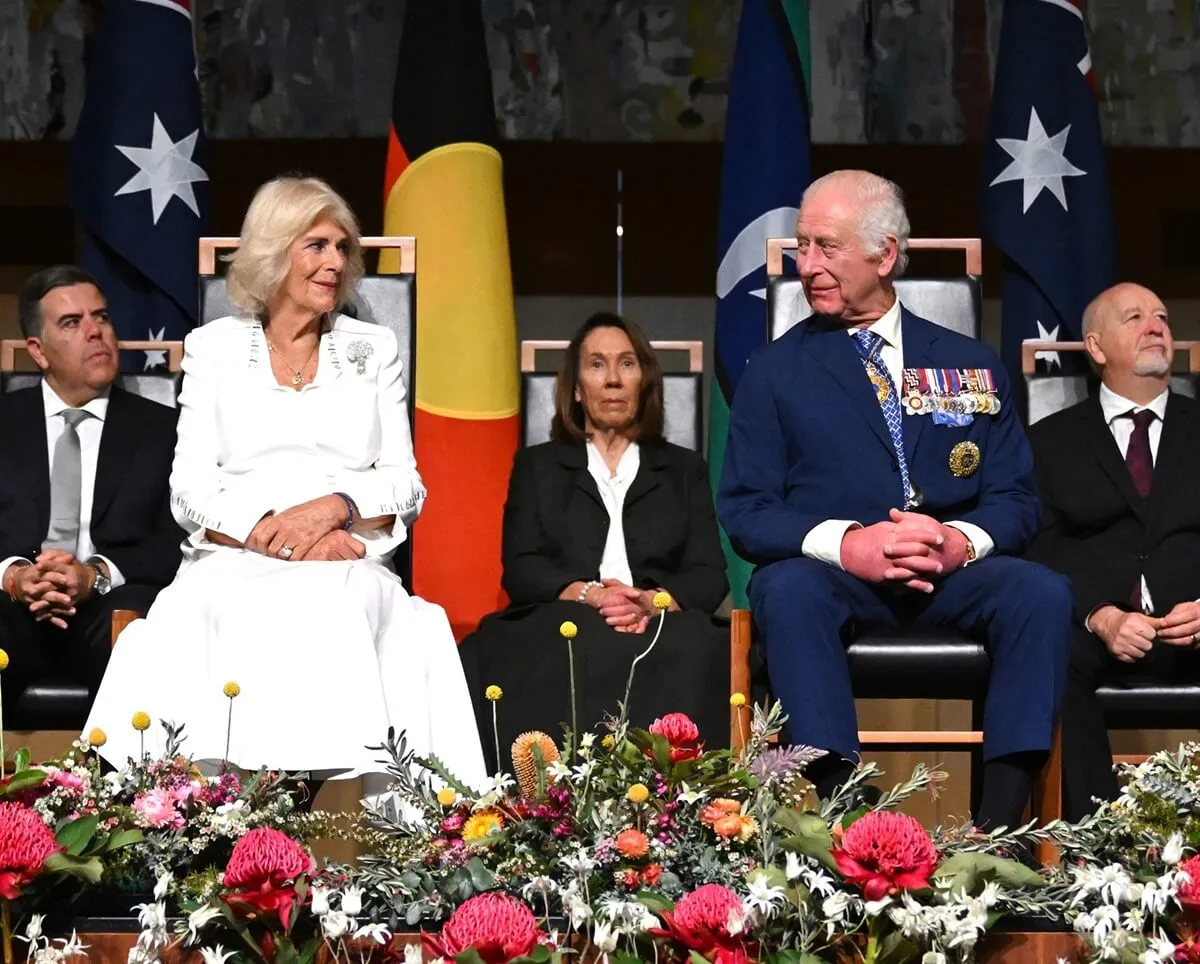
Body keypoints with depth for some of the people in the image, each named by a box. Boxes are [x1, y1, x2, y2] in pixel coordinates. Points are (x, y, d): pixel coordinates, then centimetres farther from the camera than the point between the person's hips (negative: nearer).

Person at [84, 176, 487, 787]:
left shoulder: (373, 349, 18)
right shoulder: (214, 348, 14)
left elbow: (406, 489, 11)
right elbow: (189, 489, 5)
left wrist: (332, 508, -10)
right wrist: (267, 531, -14)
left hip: (349, 574, 1)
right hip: (232, 567, 0)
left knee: (340, 615, -36)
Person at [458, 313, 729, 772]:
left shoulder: (685, 470, 27)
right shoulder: (538, 466, 26)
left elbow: (709, 575, 12)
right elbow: (521, 568, 10)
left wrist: (652, 602, -12)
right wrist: (590, 595, -12)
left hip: (663, 627, 1)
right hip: (559, 627, -1)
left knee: (694, 647, -38)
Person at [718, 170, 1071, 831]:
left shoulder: (970, 366, 15)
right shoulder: (775, 371, 10)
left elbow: (1015, 497, 9)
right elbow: (744, 511, 1)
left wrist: (962, 541, -16)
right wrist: (846, 542, -18)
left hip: (950, 577, 2)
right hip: (831, 577, -1)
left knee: (1042, 592, -28)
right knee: (785, 590, -35)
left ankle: (1001, 819, -32)